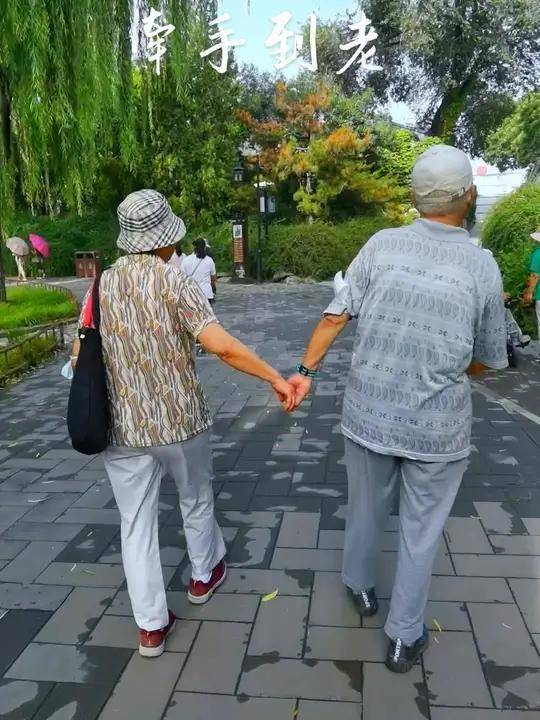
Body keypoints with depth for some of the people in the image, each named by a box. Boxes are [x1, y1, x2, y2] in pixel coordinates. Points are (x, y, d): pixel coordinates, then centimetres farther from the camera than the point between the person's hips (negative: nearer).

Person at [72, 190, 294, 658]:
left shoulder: (101, 286, -1)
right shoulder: (175, 282, -14)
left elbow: (80, 359, 4)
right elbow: (223, 347, -24)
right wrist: (277, 379, -16)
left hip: (123, 428, 3)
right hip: (181, 420, -2)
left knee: (136, 524, 13)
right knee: (196, 501, 23)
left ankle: (152, 626, 22)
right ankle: (204, 576, 45)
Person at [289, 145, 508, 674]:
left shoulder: (381, 245, -6)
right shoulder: (483, 267, -7)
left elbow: (335, 316, -10)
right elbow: (487, 361, 3)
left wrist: (305, 371, -2)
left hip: (368, 413, 2)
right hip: (437, 427, -1)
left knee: (365, 509, 24)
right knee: (420, 532, 17)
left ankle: (360, 587, 49)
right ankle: (404, 639, 32)